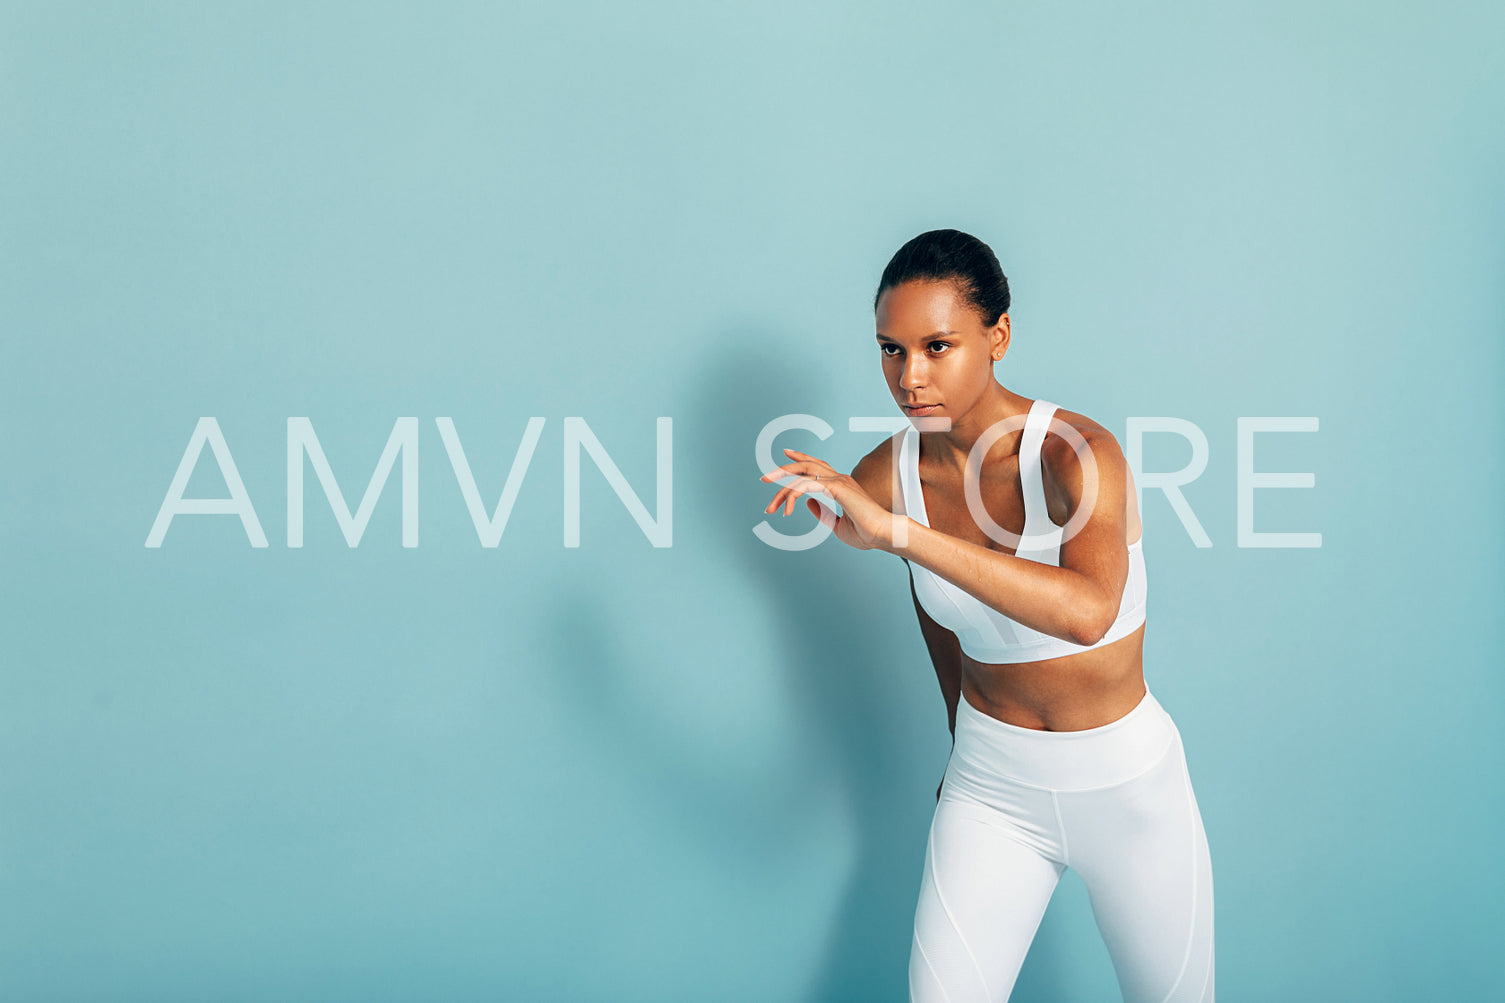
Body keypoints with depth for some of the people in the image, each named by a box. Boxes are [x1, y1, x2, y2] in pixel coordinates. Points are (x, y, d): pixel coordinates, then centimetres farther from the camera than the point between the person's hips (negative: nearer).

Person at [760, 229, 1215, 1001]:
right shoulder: (887, 476, -10)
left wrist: (897, 530, -46)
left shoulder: (1076, 452, -24)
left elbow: (1089, 611, -43)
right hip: (990, 787, 3)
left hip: (1125, 785, -2)